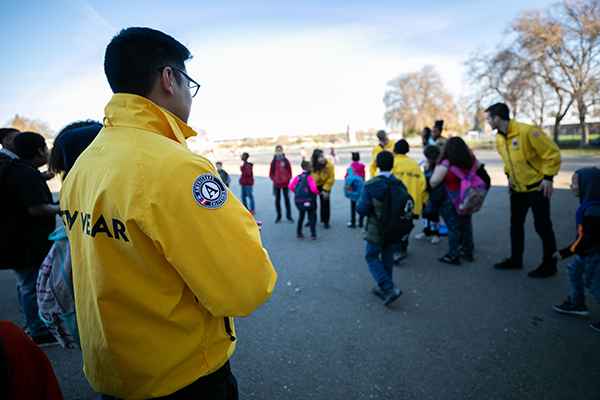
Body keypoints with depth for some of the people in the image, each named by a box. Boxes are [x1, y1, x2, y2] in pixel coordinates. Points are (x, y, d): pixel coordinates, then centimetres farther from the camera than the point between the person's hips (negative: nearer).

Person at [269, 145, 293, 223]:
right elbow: (271, 173, 4)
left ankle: (288, 215, 16)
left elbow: (290, 172, 3)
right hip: (276, 184, 1)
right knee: (277, 200, 7)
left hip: (285, 184, -1)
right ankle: (278, 216, 19)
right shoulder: (273, 162, -1)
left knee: (287, 199, 5)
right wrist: (275, 179, -10)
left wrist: (287, 179, -10)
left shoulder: (286, 161, -2)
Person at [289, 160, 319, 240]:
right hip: (309, 200, -5)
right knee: (311, 217, 8)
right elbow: (313, 189, -24)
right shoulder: (310, 177, -14)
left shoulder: (298, 177, 0)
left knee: (301, 216, 22)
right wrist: (317, 192, -3)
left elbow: (291, 186, -6)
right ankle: (313, 235, 9)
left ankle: (298, 233, 28)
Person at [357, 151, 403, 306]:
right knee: (387, 258, 18)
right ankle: (383, 288, 31)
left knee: (372, 257, 11)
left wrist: (358, 204, 2)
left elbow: (362, 209, -19)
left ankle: (389, 288, -1)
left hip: (376, 229, -4)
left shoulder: (370, 186, -19)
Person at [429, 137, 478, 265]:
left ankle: (453, 256, 14)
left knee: (453, 227, 3)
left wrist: (436, 169, -2)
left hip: (450, 200, -6)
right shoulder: (472, 161, 0)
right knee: (466, 224, 19)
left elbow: (433, 182, -20)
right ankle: (468, 252, 34)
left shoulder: (445, 164, -20)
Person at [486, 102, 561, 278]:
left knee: (542, 226, 2)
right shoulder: (499, 138, 2)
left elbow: (552, 153, -18)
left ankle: (549, 265, 16)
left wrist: (548, 177, -18)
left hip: (537, 187, -7)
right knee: (516, 224, 13)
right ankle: (515, 259, 27)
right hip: (517, 189, 7)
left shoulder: (527, 131, -22)